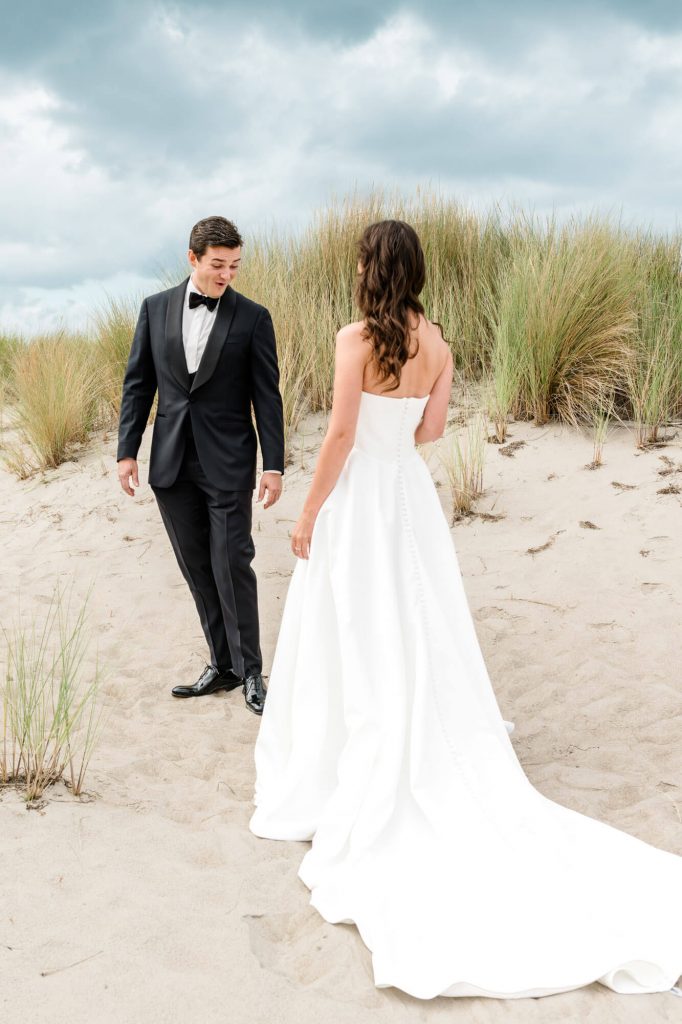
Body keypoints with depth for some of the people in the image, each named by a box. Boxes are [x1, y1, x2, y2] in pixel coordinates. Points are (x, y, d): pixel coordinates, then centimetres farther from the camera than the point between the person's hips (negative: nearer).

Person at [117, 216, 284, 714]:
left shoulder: (253, 317, -3)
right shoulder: (156, 308, 5)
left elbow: (267, 396, -4)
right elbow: (138, 384, 8)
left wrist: (274, 465, -8)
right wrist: (127, 450, 3)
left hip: (227, 463, -3)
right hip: (171, 465, 4)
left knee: (232, 565, -3)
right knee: (198, 570, 9)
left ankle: (250, 671, 11)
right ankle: (222, 666, 21)